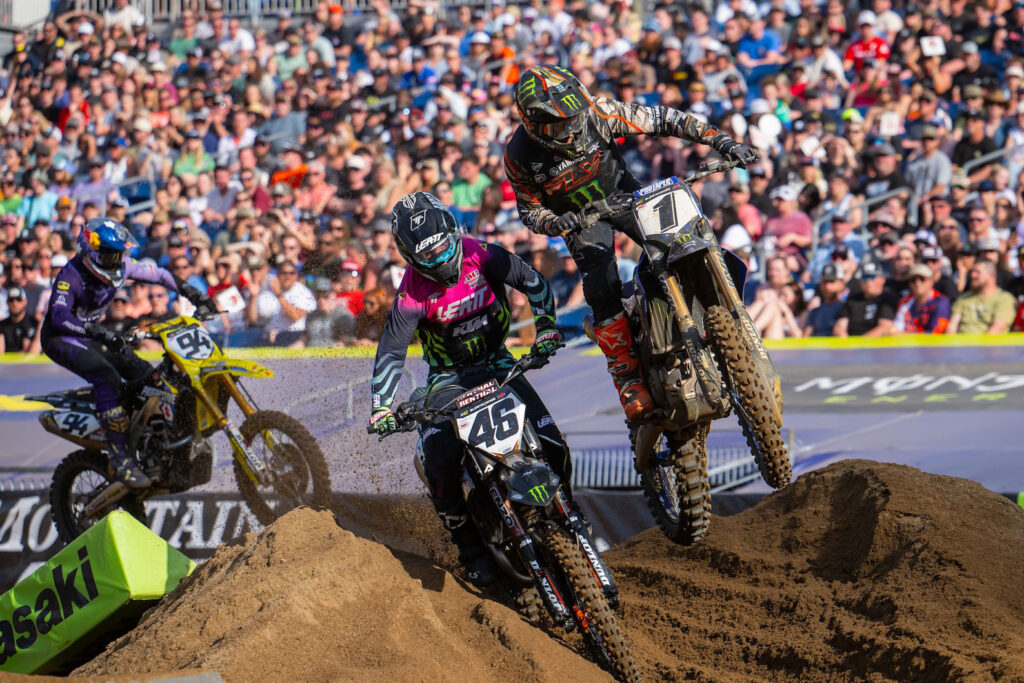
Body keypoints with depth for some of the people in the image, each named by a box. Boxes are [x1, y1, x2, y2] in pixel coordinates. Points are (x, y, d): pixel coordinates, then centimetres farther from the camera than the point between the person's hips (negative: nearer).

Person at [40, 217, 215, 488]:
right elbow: (59, 316, -42)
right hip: (60, 340, -8)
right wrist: (96, 331, -56)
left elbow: (157, 275, 8)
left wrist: (193, 293, 0)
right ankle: (118, 458, -33)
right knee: (107, 377, -31)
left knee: (145, 374, -5)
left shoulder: (120, 268, -6)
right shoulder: (71, 275, -27)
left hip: (93, 335, 8)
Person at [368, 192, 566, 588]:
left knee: (554, 450, -12)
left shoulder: (481, 257, -14)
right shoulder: (412, 294, -18)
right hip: (449, 377, -2)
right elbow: (390, 352, -15)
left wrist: (546, 329, -15)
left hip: (498, 364, 2)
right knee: (439, 469, -24)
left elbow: (533, 282, -3)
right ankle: (472, 549, -3)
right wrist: (381, 408, -25)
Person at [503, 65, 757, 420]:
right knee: (602, 290, -21)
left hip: (622, 192, 1)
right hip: (579, 216, -1)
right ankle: (627, 377, -14)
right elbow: (529, 208, -10)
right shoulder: (520, 155, -23)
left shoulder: (596, 113, -26)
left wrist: (719, 139, -25)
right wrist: (553, 223, -35)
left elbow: (659, 119, -20)